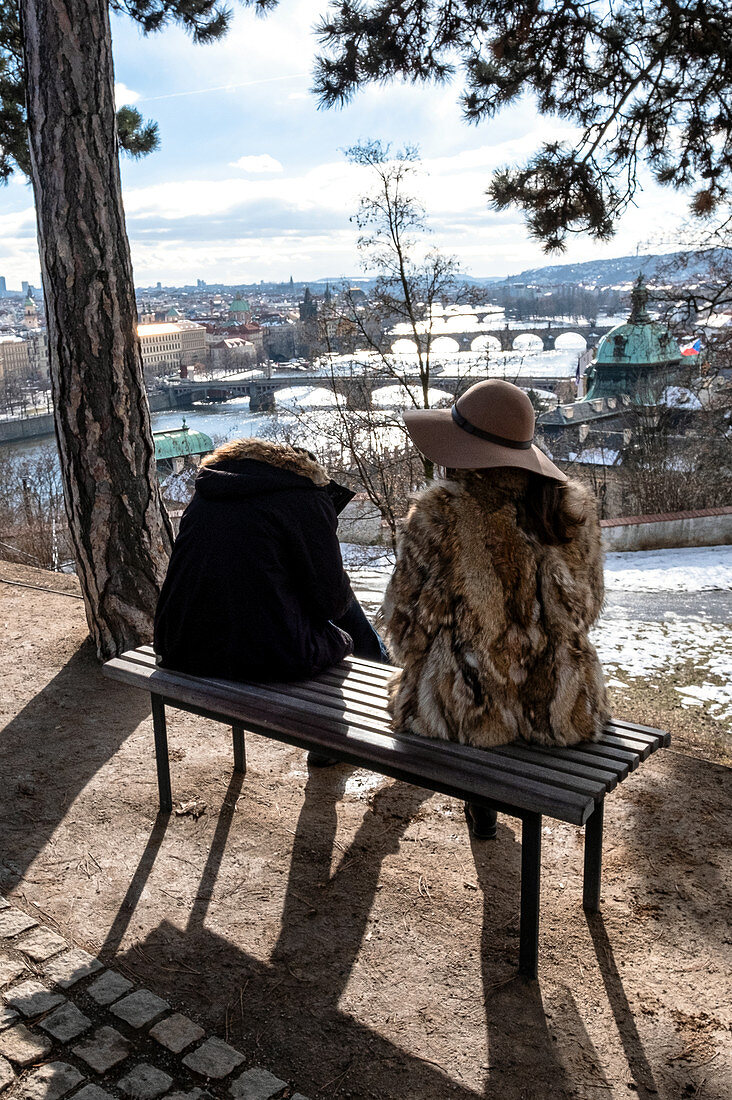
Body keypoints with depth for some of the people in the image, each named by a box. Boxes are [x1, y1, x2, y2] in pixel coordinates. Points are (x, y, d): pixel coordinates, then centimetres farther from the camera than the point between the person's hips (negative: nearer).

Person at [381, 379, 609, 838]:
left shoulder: (437, 515, -19)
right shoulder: (575, 508, -7)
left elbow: (408, 628, -11)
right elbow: (586, 607, 6)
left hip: (466, 710, -2)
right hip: (561, 710, 3)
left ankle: (479, 796, 41)